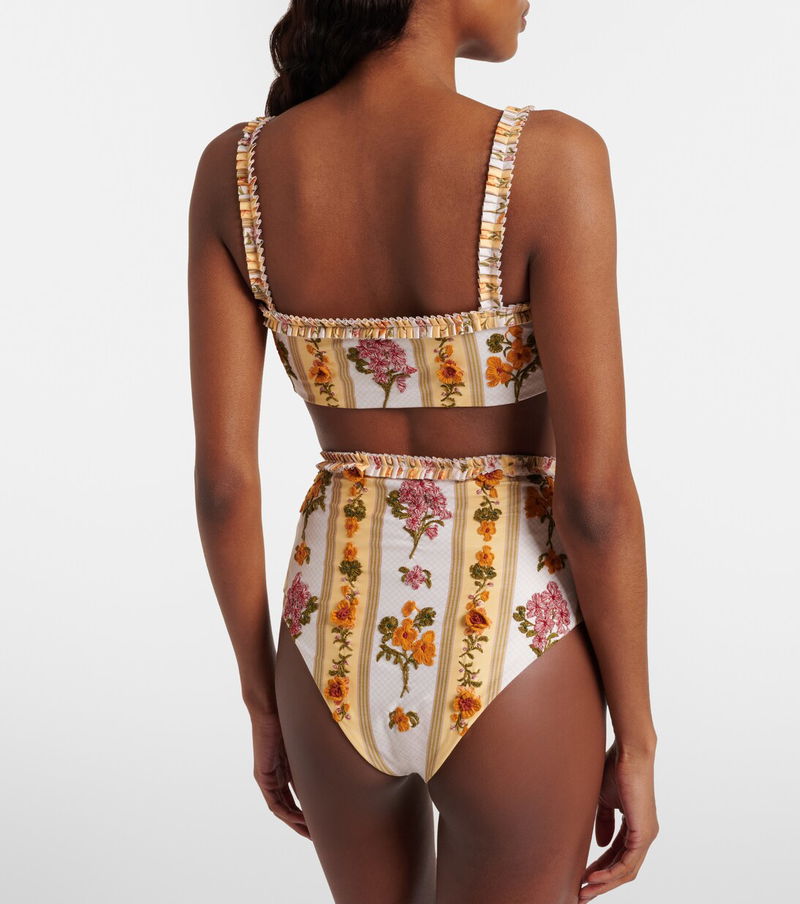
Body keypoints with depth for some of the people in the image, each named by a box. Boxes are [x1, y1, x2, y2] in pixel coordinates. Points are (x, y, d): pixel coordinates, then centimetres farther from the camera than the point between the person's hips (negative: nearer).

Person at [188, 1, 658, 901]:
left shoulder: (234, 168, -8)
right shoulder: (551, 160, -20)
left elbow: (221, 475, -5)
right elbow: (595, 493, -19)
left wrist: (264, 699, 9)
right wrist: (637, 741, -4)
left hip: (341, 659, 4)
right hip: (505, 680, -3)